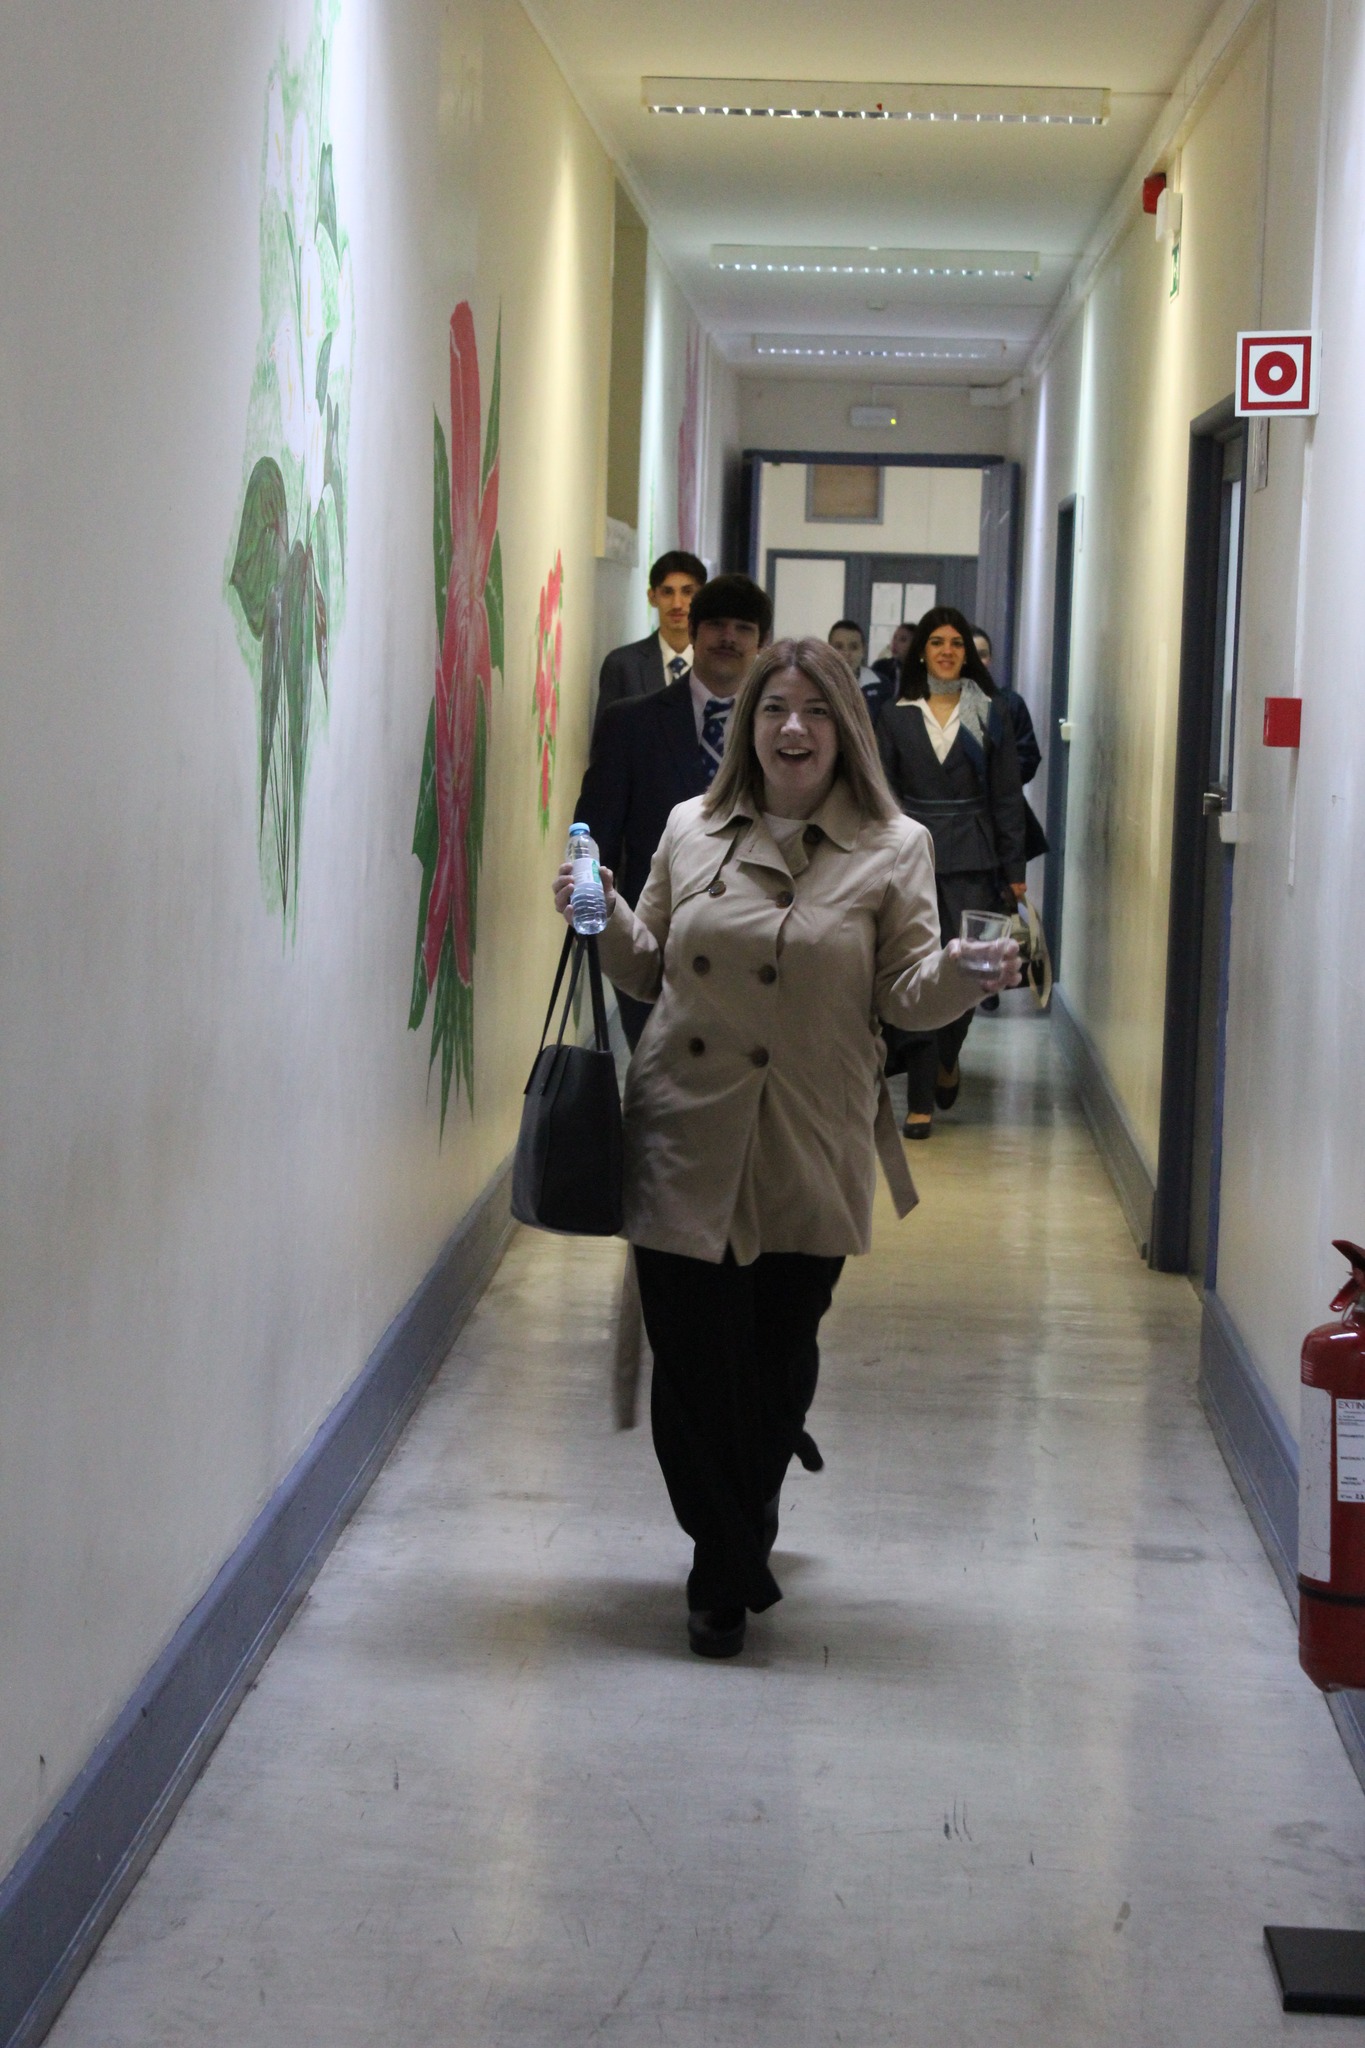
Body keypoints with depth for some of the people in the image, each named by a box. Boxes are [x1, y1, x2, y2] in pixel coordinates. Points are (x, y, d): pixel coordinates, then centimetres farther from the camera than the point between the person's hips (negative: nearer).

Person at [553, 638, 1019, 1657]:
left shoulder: (894, 849, 1)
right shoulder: (691, 830, 7)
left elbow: (906, 994, -2)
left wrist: (963, 972, -23)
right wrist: (605, 918, -3)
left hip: (809, 1160, -1)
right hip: (686, 1142, 1)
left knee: (781, 1362, 8)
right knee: (693, 1363, -2)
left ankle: (739, 1546, 34)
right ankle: (728, 1573, 16)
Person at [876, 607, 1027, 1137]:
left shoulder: (989, 715, 6)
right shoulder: (896, 716, 7)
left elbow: (1007, 796, 5)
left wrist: (1013, 870, 1)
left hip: (971, 860, 0)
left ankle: (947, 1059, 27)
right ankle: (920, 1103, 2)